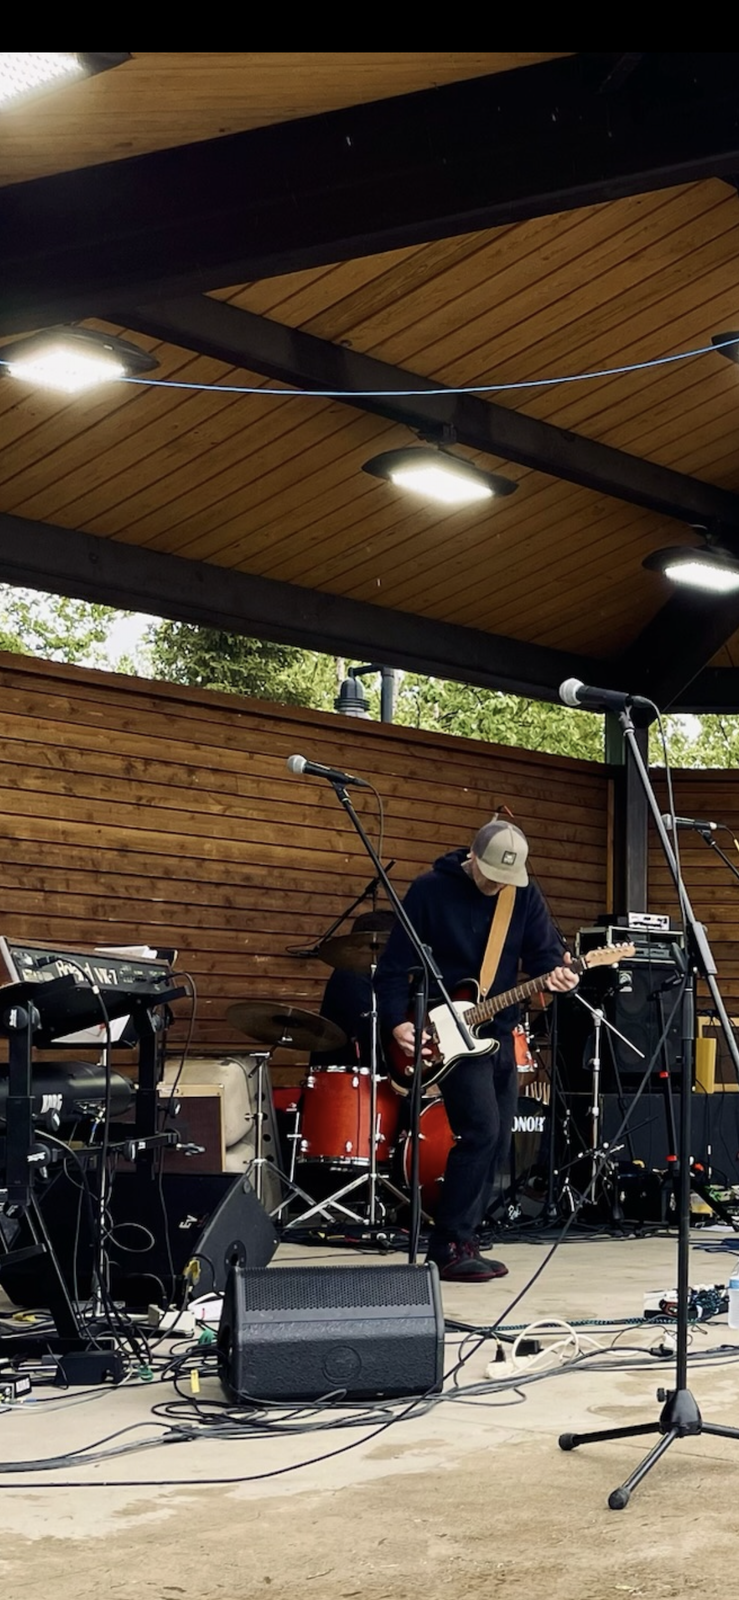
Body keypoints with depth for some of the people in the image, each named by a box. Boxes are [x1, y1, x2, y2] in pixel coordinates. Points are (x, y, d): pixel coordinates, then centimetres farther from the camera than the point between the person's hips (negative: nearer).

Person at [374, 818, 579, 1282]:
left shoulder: (525, 895, 3)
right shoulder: (430, 891, -10)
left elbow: (545, 949, 1)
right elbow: (395, 964, -8)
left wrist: (555, 973, -22)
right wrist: (397, 1021, -19)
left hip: (498, 1033, 6)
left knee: (497, 1143, 7)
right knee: (480, 1130, -17)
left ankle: (462, 1243, 18)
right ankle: (449, 1247, -10)